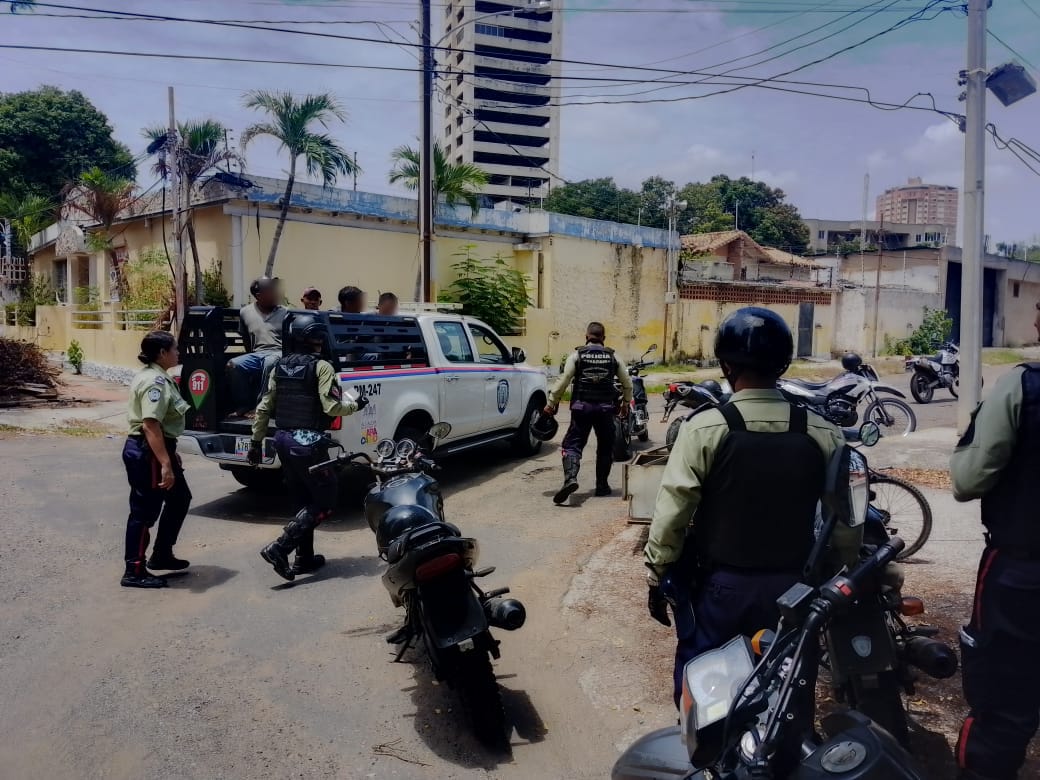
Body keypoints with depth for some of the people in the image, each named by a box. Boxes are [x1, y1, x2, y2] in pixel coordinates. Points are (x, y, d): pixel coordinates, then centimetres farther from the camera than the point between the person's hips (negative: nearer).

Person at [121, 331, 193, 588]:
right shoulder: (155, 382, -20)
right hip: (148, 454, -11)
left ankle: (162, 555, 31)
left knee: (180, 499, 20)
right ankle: (134, 572, 10)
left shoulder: (154, 376, 13)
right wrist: (165, 464, -31)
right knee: (144, 511, -1)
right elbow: (150, 425, -29)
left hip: (157, 450, 11)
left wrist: (171, 454, 26)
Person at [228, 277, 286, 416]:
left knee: (269, 363, -40)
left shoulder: (284, 312, 6)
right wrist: (252, 357, 13)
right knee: (234, 364, -28)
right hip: (257, 353, 3)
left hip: (278, 353, -3)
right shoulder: (245, 312, 13)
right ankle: (244, 404, -9)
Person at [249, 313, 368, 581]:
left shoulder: (279, 367, 9)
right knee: (325, 502, 2)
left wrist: (256, 440, 18)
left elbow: (264, 407, 12)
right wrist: (356, 405, 0)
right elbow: (332, 407, -18)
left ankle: (304, 558, 22)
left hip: (283, 441, 8)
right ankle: (278, 548, -9)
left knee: (304, 502, 18)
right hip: (309, 443, -8)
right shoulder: (321, 367, -11)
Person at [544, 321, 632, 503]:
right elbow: (627, 384, 11)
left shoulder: (577, 354, 0)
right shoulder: (613, 357, 7)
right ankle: (602, 485, 18)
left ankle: (570, 478, -22)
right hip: (606, 408, 2)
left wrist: (551, 403, 0)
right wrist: (626, 404, 25)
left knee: (572, 444, 0)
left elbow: (564, 381, -7)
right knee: (605, 447, 15)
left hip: (582, 407, -2)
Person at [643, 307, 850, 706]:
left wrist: (656, 578, -2)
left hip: (720, 586, -3)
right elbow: (846, 523, -1)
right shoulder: (824, 434, -7)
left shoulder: (705, 429, -17)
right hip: (791, 587, 4)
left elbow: (671, 515, -15)